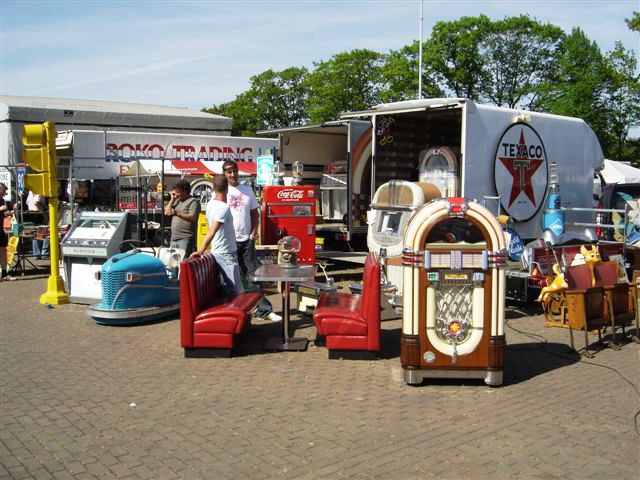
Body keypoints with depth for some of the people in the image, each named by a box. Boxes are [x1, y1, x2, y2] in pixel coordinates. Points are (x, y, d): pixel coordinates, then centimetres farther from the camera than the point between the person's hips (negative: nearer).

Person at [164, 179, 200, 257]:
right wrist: (172, 199, 9)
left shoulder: (193, 202, -5)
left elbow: (192, 218, -17)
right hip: (174, 238, 8)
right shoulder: (177, 201, 19)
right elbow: (167, 212, 15)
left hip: (186, 238, -8)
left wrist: (177, 213, -23)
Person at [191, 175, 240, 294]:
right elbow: (211, 232, -28)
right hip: (226, 254, -8)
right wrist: (201, 251, -31)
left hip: (217, 252, 8)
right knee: (233, 291, -4)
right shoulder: (224, 208, -22)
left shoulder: (211, 203, 3)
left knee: (224, 288, 15)